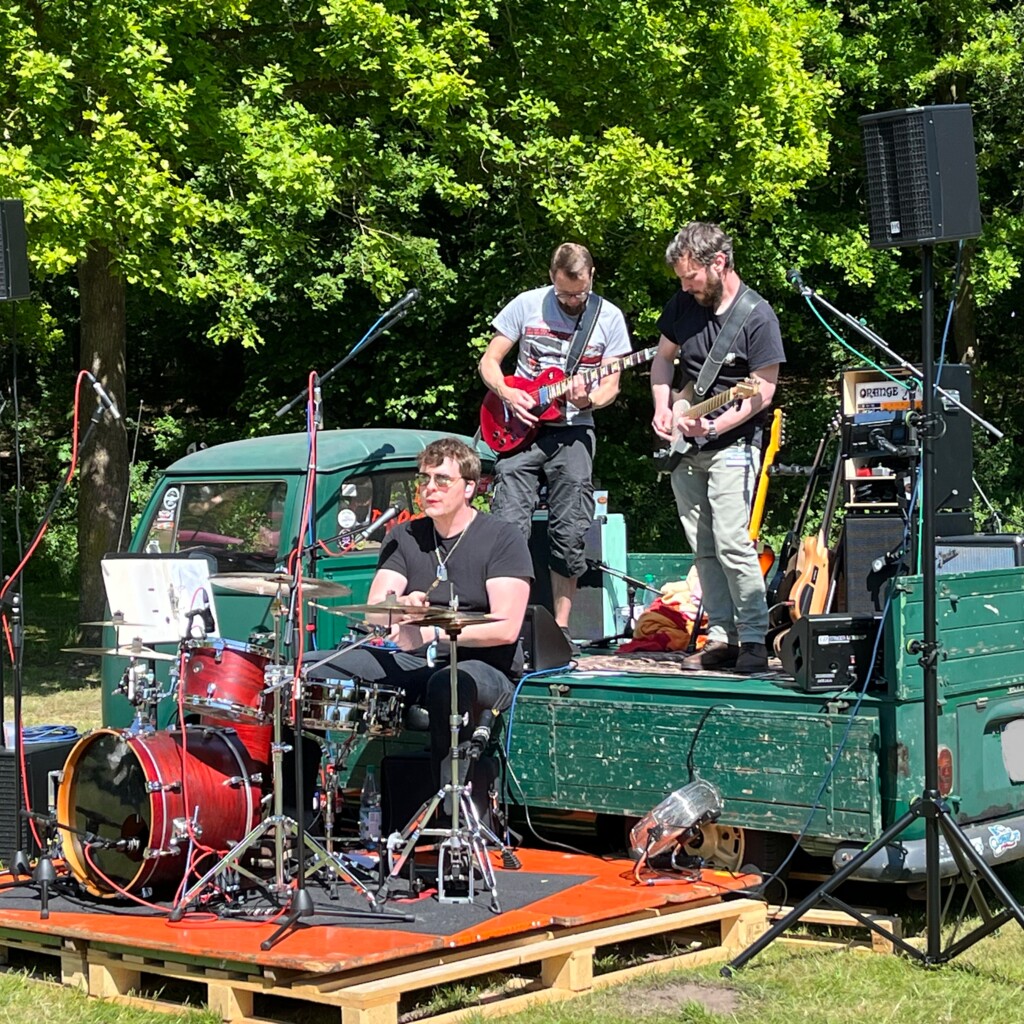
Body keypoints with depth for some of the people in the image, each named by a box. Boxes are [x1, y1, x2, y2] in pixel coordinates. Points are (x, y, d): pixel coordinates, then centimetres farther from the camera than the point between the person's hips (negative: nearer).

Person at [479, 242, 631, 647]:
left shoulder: (609, 317, 2)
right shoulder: (527, 305, 1)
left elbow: (611, 383, 4)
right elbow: (489, 361, 5)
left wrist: (587, 401, -17)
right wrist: (507, 394, -13)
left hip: (572, 432, 1)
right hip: (520, 427, 0)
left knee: (570, 533, -1)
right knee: (510, 527, -9)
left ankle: (560, 626, 8)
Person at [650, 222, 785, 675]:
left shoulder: (757, 317, -13)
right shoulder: (684, 305, 5)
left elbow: (762, 393, -13)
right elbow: (663, 358, 19)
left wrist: (713, 426, -22)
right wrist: (662, 409, 2)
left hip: (732, 445, -7)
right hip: (686, 449, 7)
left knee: (731, 542, -15)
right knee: (703, 548, 6)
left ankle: (754, 640, -10)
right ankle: (722, 636, 11)